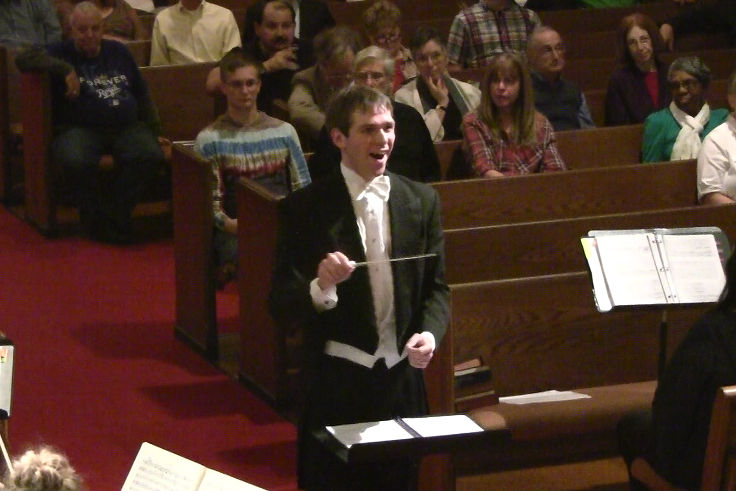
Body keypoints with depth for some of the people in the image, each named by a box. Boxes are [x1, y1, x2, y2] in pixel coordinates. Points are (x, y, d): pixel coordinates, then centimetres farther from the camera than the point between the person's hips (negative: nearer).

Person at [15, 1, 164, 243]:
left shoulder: (118, 52, 21)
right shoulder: (62, 53, 9)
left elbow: (142, 95, 27)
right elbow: (24, 58, -8)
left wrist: (154, 130, 19)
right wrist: (65, 70, -15)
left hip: (127, 127, 3)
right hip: (80, 129, -3)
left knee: (151, 155, -30)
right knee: (75, 161, -38)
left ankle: (115, 213, -16)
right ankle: (96, 217, -13)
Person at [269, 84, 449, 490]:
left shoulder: (421, 200, 6)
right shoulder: (305, 208, -6)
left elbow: (436, 286, 10)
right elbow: (280, 306, -8)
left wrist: (430, 333, -10)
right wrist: (320, 288, -29)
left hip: (403, 377, 4)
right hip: (335, 381, -3)